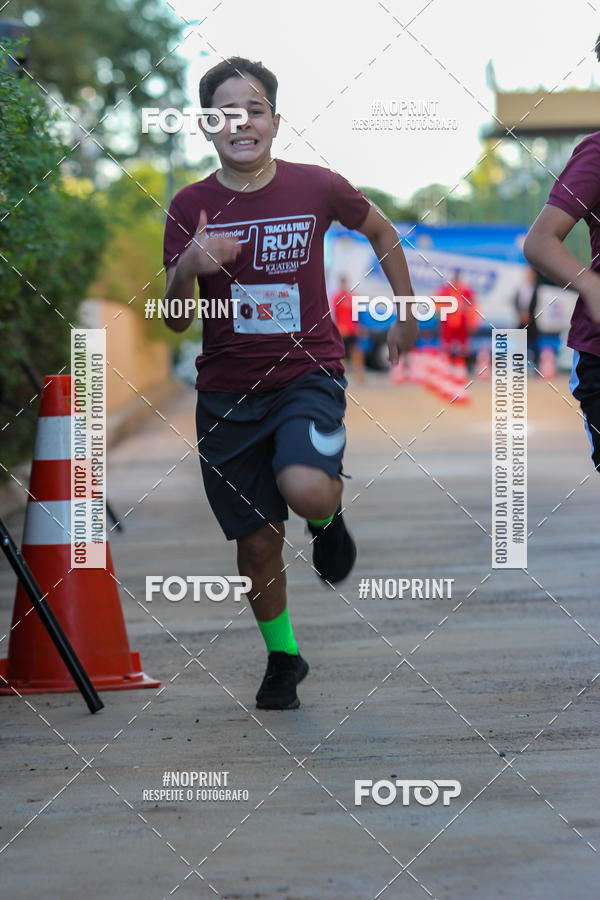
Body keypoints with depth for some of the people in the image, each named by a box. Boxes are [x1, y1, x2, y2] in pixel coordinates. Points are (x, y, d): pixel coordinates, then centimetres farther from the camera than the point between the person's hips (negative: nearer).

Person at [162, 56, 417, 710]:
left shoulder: (317, 188, -4)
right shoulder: (190, 207, -2)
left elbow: (380, 231, 16)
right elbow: (173, 320, -4)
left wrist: (407, 315, 18)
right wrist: (188, 269, -25)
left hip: (308, 374, -2)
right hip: (227, 391, 2)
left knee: (306, 491, -30)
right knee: (257, 541, 6)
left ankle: (329, 518, 9)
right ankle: (282, 657, 30)